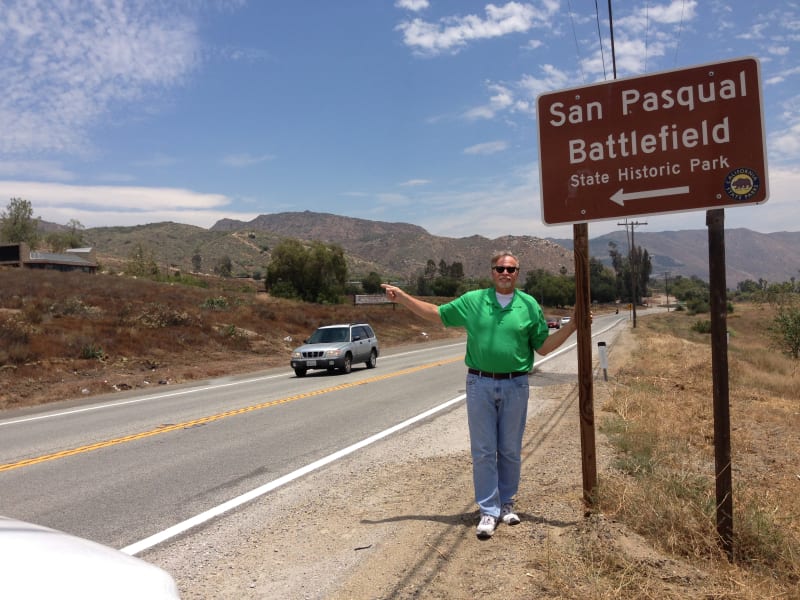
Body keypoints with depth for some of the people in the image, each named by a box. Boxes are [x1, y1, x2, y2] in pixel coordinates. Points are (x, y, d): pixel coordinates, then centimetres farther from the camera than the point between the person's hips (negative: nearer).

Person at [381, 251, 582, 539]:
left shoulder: (529, 305, 2)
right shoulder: (472, 300, 2)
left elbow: (543, 347, 5)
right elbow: (437, 313, 9)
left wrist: (571, 326, -6)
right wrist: (402, 297, 4)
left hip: (515, 386, 0)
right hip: (480, 385, 0)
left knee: (510, 450, 11)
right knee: (483, 451, 3)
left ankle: (506, 503, 28)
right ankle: (489, 511, 13)